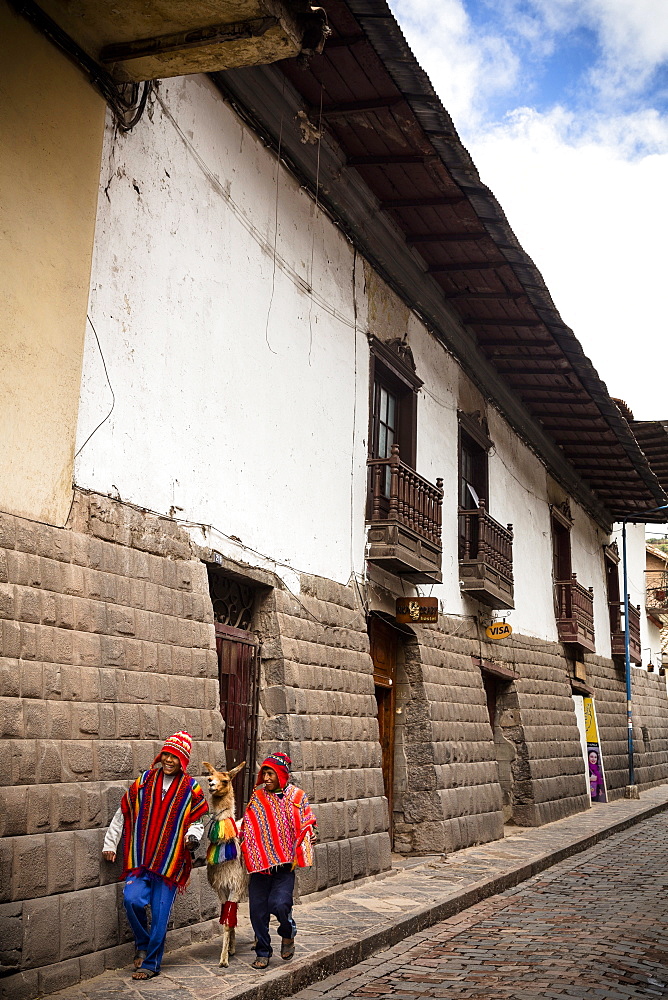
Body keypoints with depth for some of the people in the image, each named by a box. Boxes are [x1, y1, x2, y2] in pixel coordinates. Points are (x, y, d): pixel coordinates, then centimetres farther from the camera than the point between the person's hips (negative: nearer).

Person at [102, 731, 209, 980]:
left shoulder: (191, 789, 3)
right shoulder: (143, 782, 7)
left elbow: (196, 823, 7)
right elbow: (122, 814, 14)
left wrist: (192, 837, -14)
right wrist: (110, 844, 13)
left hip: (170, 862, -1)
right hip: (140, 859, 1)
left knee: (160, 915, 0)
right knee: (132, 899, -19)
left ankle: (150, 963, 18)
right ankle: (142, 943, 9)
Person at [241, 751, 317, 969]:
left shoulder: (297, 796, -1)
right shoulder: (257, 797, 6)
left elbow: (308, 823, 6)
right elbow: (248, 827, 16)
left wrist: (311, 835, -14)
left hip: (284, 863, -3)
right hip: (259, 863, 3)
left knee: (279, 904, -16)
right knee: (257, 908, 2)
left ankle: (288, 933, 17)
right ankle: (262, 951, 22)